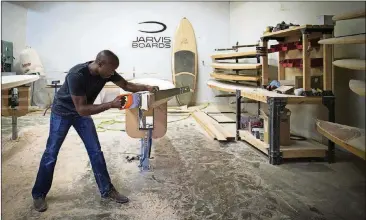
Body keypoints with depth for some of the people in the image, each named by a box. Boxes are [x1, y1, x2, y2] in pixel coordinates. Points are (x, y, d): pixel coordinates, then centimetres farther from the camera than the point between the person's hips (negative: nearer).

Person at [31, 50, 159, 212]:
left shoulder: (106, 72, -18)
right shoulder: (77, 75, -37)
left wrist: (146, 88, -20)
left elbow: (126, 85, -4)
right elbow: (82, 109, -36)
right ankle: (38, 194, 21)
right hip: (62, 112, -5)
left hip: (83, 111, 5)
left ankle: (107, 191, 12)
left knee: (95, 151, 3)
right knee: (51, 154, 3)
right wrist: (111, 105, -38)